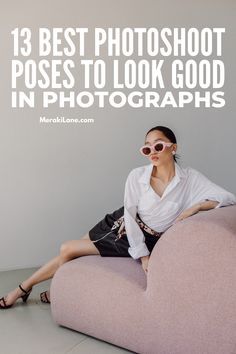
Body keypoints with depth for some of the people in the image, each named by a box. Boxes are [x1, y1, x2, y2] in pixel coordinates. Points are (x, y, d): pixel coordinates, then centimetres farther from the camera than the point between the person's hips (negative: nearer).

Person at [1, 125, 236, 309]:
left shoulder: (190, 179, -18)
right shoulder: (137, 176, -16)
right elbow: (130, 216, -14)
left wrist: (197, 206, -36)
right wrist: (143, 255, -20)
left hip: (147, 240, -3)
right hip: (121, 225, 3)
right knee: (67, 250, 1)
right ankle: (23, 289, 27)